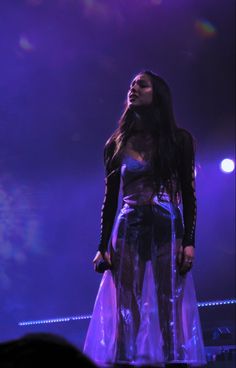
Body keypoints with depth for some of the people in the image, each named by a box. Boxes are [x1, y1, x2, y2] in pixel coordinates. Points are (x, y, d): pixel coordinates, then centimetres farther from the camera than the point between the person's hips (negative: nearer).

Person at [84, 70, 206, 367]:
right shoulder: (117, 144, 12)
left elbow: (188, 195, 2)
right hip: (127, 233, 2)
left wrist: (189, 242, -8)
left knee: (169, 314, -4)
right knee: (125, 316, -1)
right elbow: (110, 199, 11)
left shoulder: (180, 140, 6)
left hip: (167, 232, -2)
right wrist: (103, 246, 3)